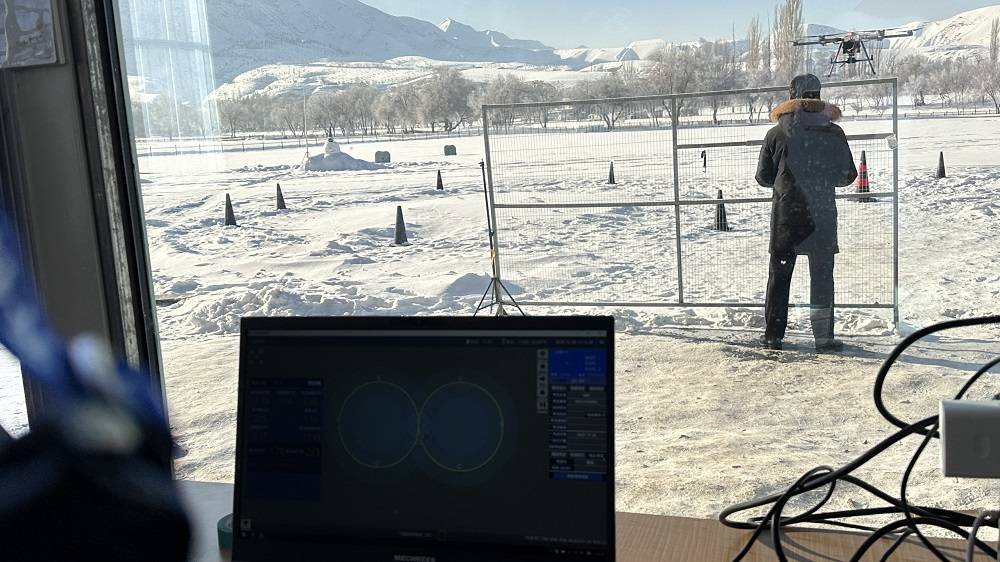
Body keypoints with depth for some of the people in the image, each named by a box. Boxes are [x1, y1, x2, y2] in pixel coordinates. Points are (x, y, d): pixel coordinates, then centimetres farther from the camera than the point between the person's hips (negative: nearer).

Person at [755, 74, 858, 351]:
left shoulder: (777, 133, -2)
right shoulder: (834, 133, -3)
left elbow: (763, 177, 3)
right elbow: (848, 175, 3)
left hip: (786, 215, 1)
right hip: (823, 214, 0)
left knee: (779, 273, 10)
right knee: (822, 274, 6)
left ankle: (773, 334, 13)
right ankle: (823, 337, 6)